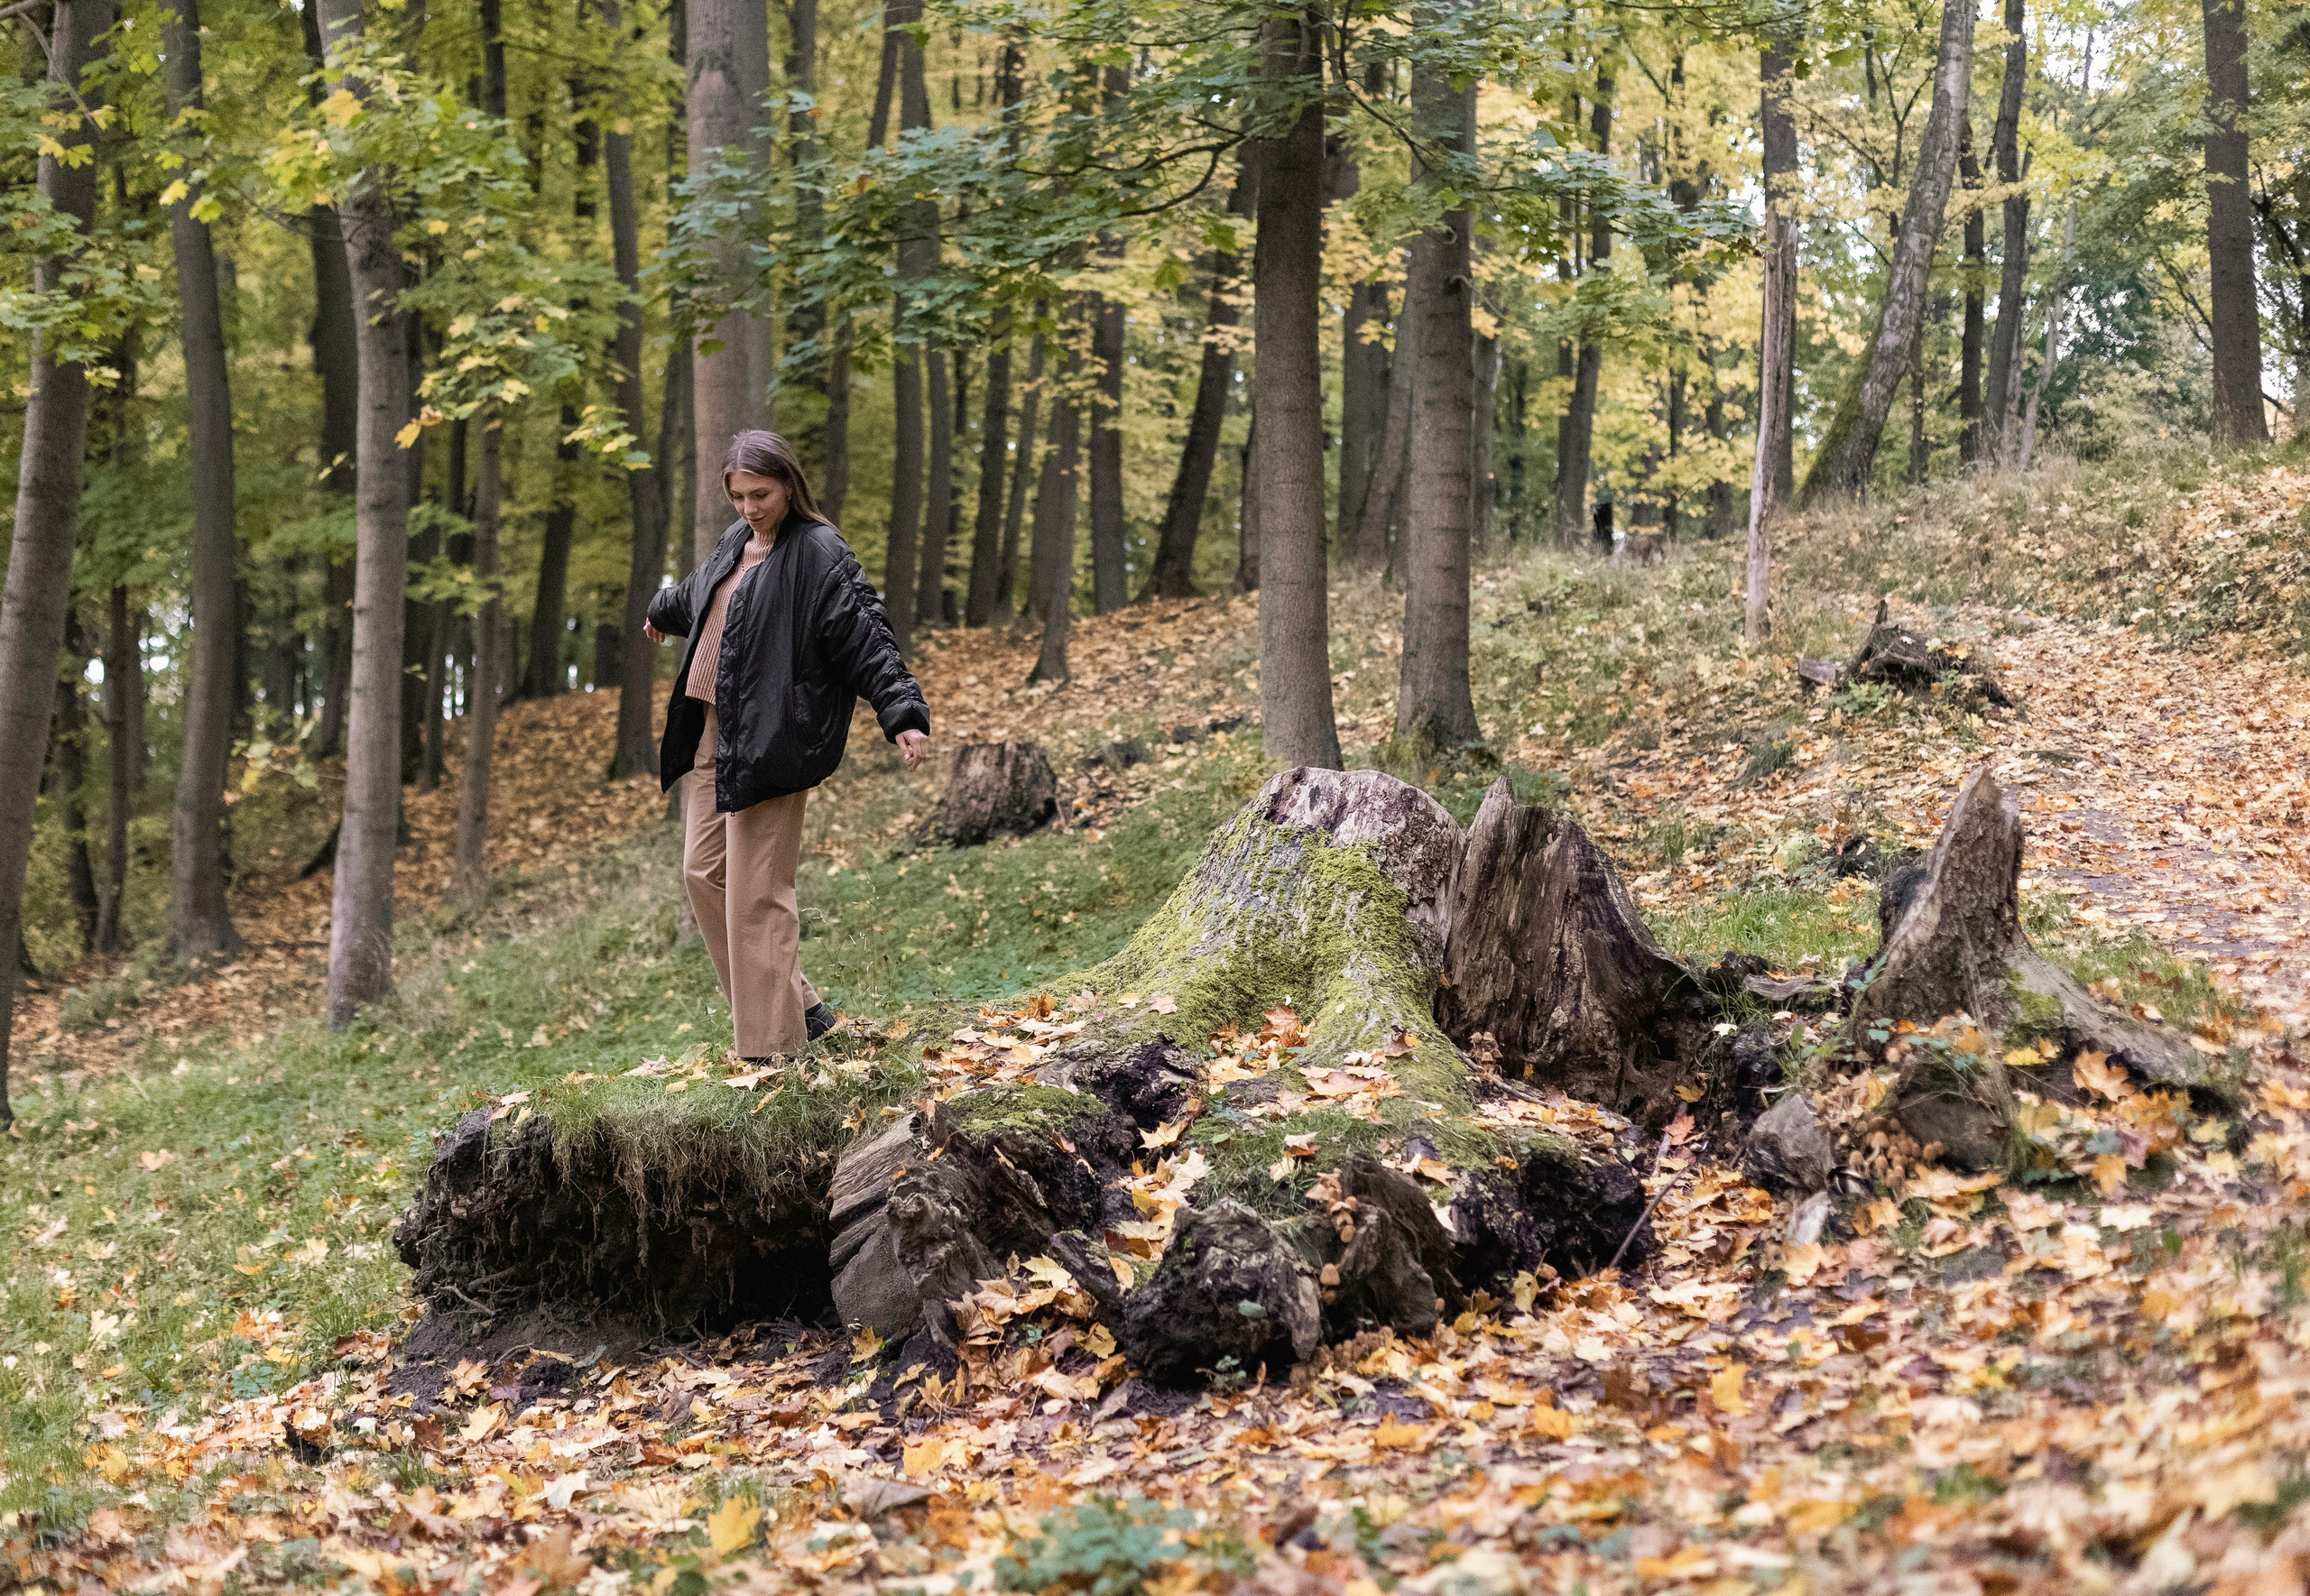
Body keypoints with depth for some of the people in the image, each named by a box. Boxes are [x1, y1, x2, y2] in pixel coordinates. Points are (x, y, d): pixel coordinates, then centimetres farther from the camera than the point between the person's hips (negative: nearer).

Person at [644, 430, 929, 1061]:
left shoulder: (820, 555, -12)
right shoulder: (737, 543, 13)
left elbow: (868, 639, -18)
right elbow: (693, 594, 35)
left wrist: (903, 715, -29)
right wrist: (661, 614, 55)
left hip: (769, 742, -9)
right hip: (713, 732, 9)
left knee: (756, 893, -7)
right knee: (705, 874, 12)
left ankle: (775, 1045, 2)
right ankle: (797, 1008, 20)